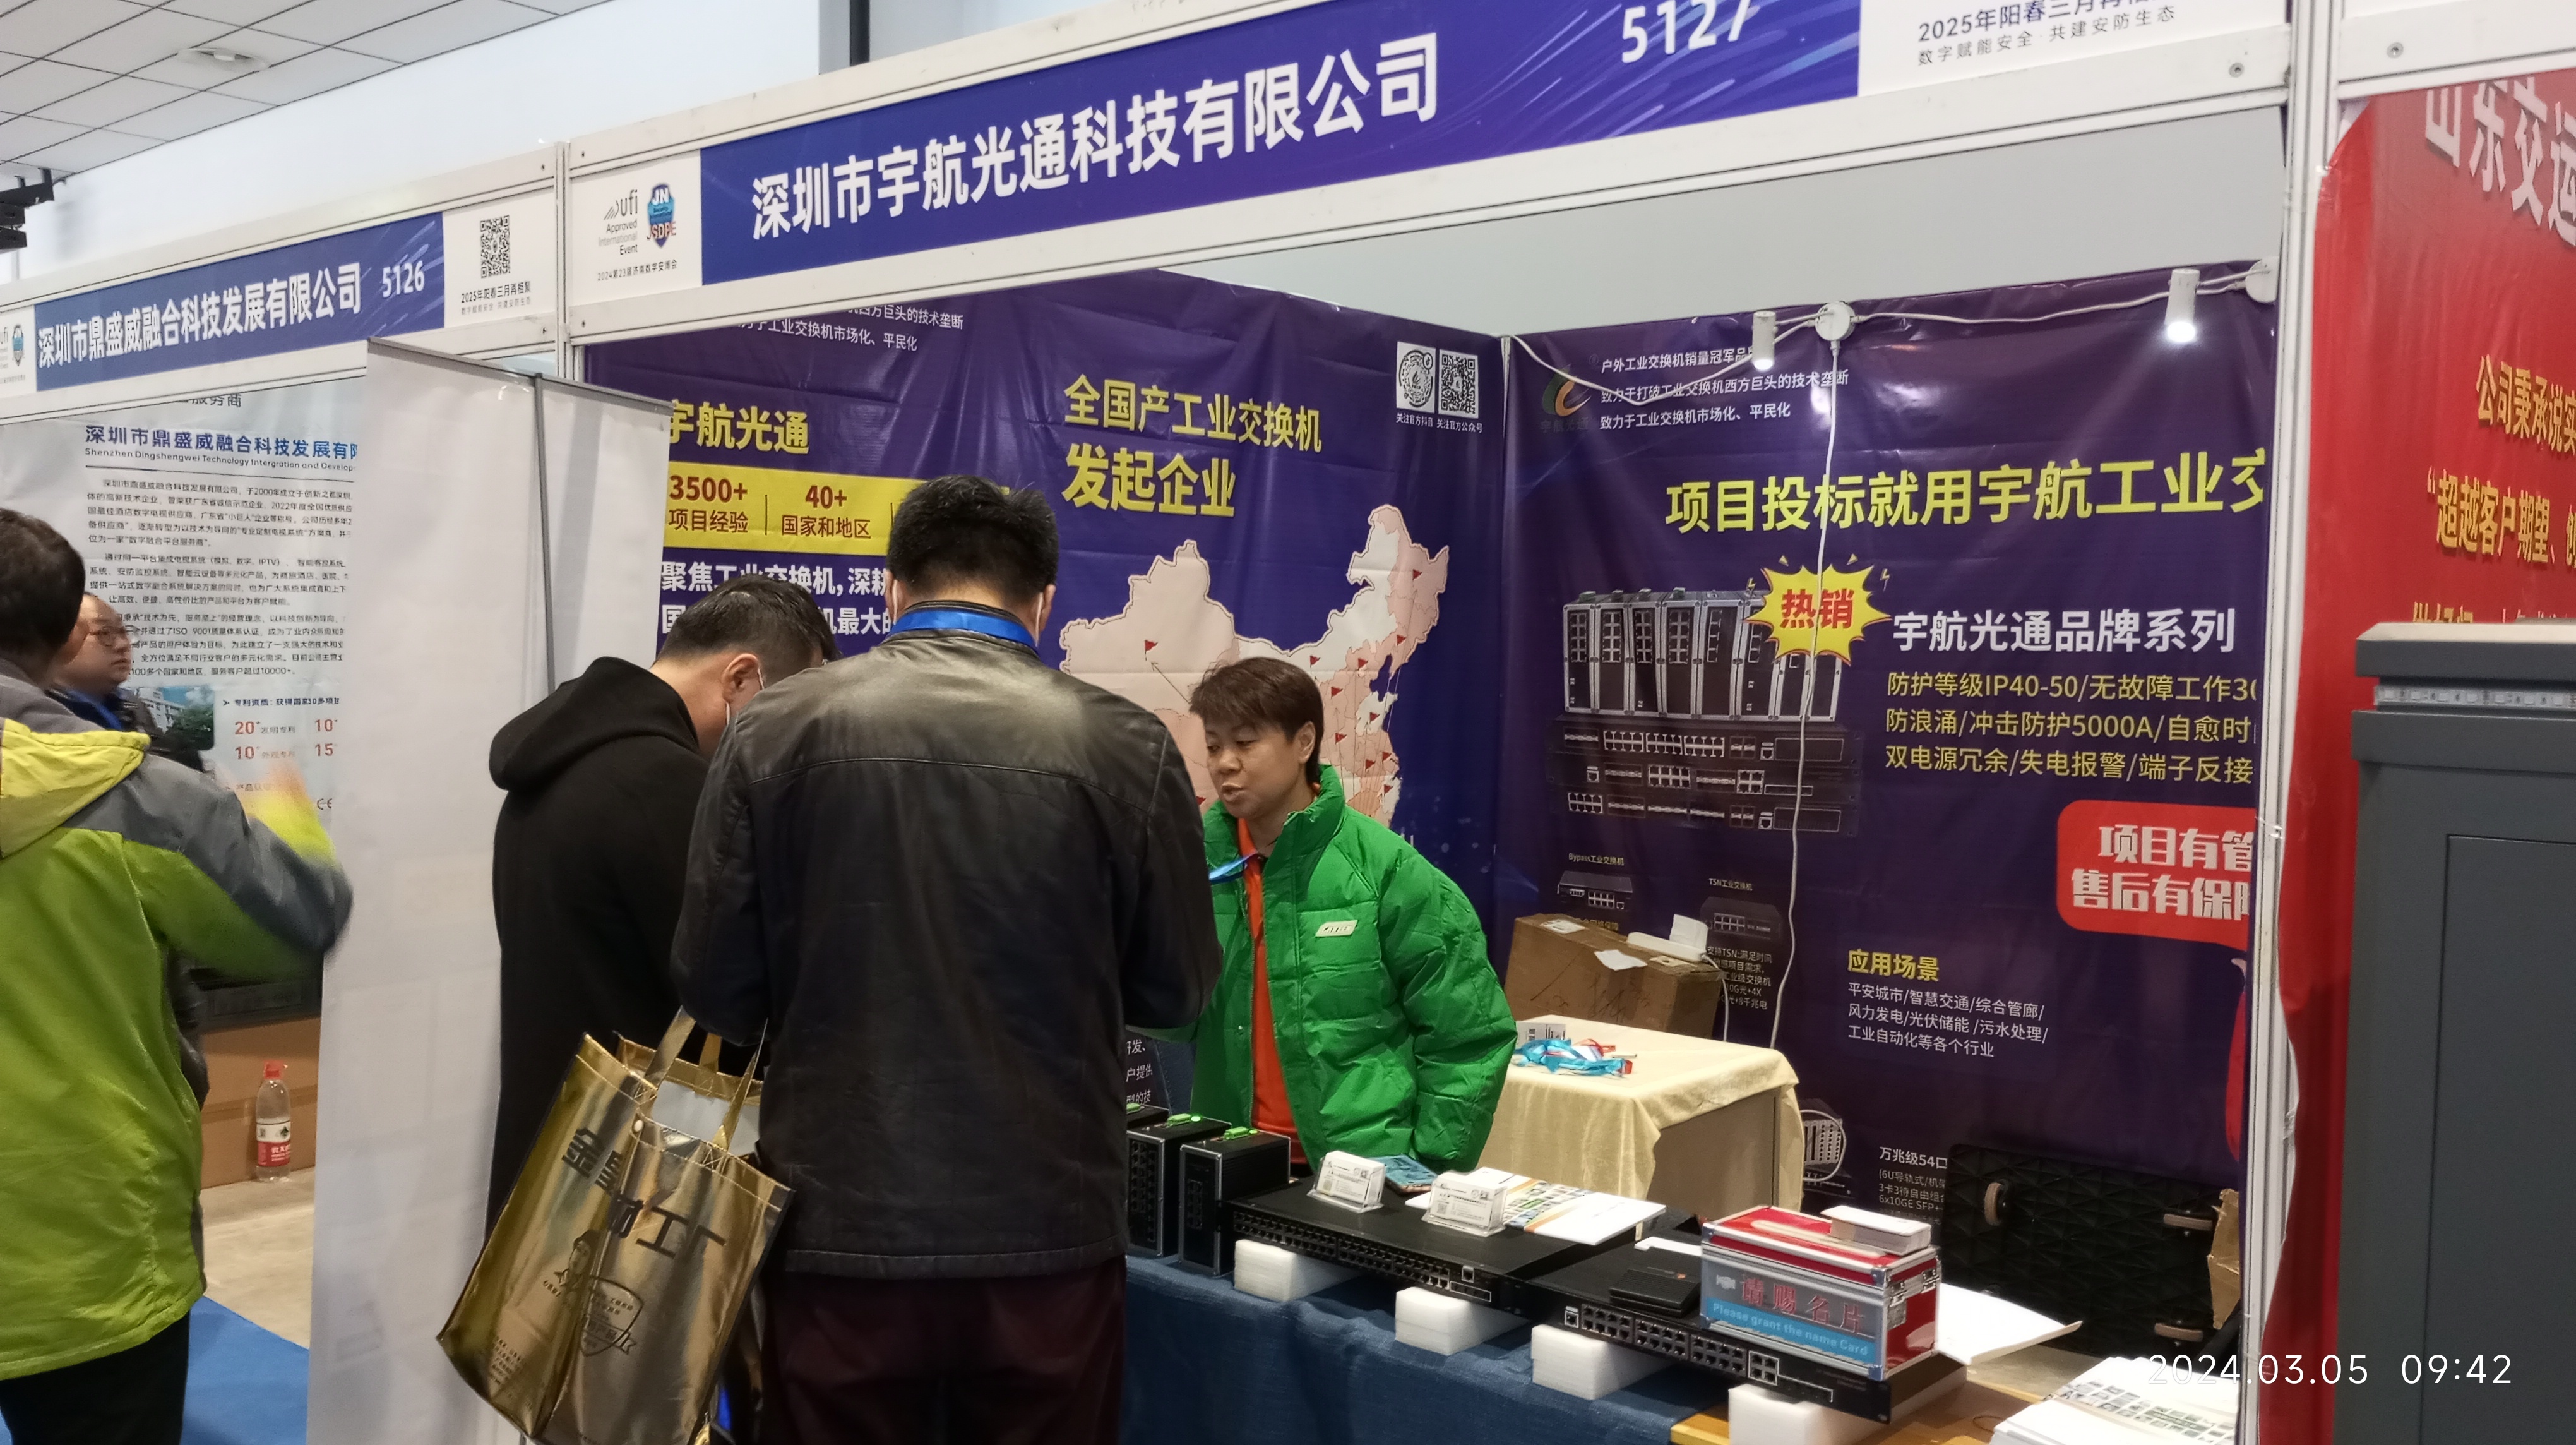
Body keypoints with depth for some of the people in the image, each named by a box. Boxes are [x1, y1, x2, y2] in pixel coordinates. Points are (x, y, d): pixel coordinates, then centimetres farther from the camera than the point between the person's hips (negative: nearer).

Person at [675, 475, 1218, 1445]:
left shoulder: (776, 728, -5)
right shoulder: (1121, 742, -6)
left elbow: (717, 990, -1)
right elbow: (1176, 990, 2)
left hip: (840, 1236, 0)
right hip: (1049, 1238, 0)